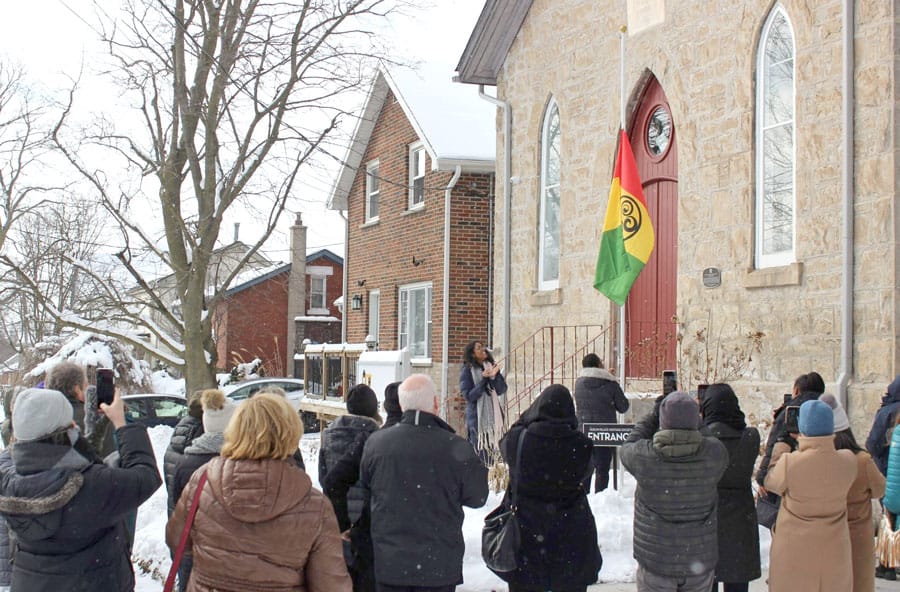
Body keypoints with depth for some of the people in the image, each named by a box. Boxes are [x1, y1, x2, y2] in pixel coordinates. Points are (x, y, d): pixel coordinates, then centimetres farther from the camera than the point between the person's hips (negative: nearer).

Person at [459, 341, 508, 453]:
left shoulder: (491, 367, 9)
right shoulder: (467, 370, -5)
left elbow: (502, 390, 2)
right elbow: (468, 396, -11)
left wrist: (495, 375, -15)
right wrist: (483, 379, -20)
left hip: (494, 416, 5)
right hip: (477, 417, -5)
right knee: (479, 454, -7)